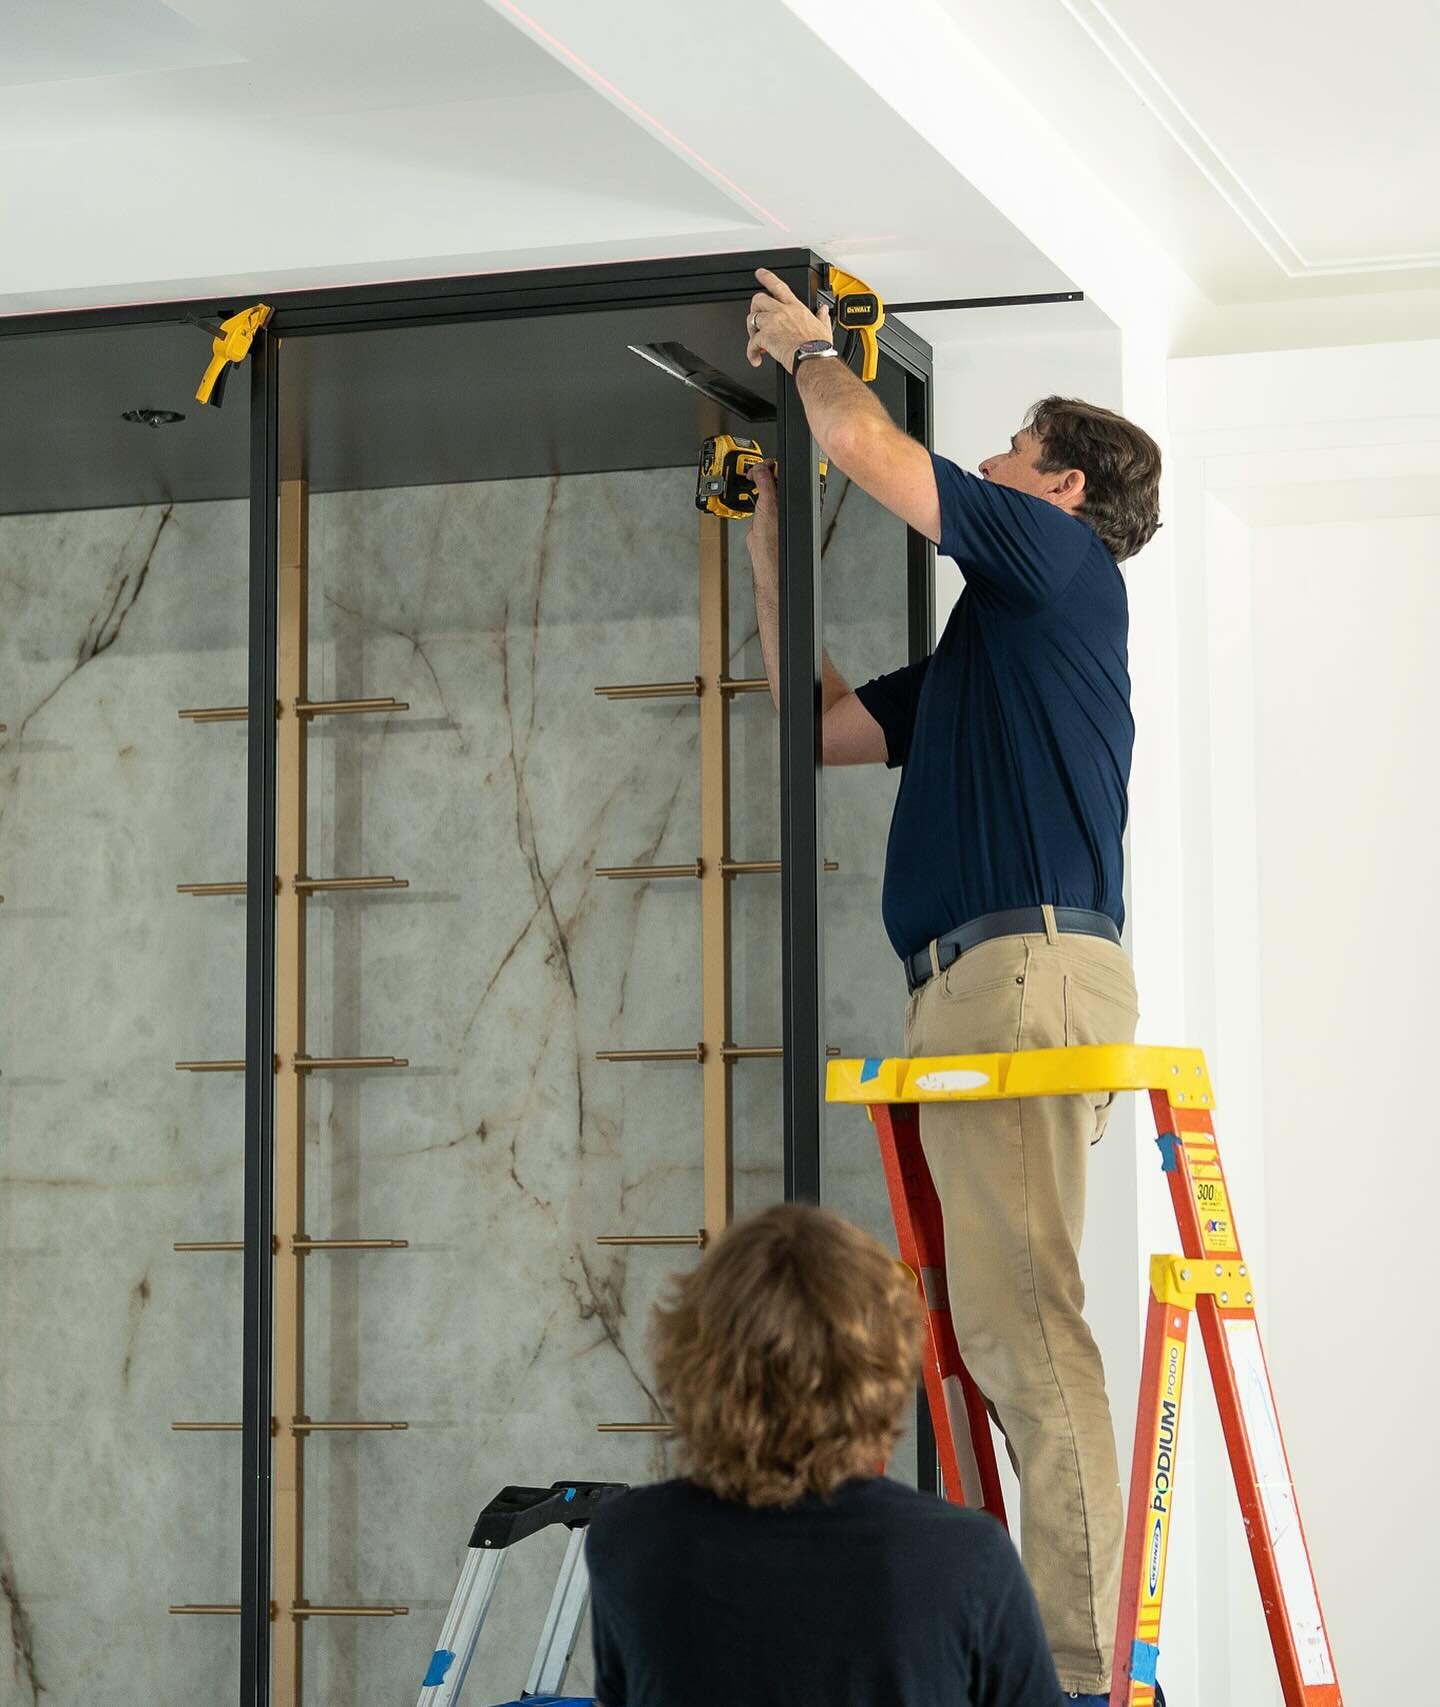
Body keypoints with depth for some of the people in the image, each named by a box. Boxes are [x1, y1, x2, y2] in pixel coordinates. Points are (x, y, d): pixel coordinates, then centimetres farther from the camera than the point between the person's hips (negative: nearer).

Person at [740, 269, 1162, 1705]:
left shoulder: (1061, 559, 3)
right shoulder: (986, 643, 29)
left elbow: (864, 443, -4)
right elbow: (825, 722, 33)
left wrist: (807, 347, 16)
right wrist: (767, 545, 35)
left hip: (1024, 967, -10)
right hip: (975, 985, 10)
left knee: (1022, 1323, -16)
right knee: (1000, 1332, 6)